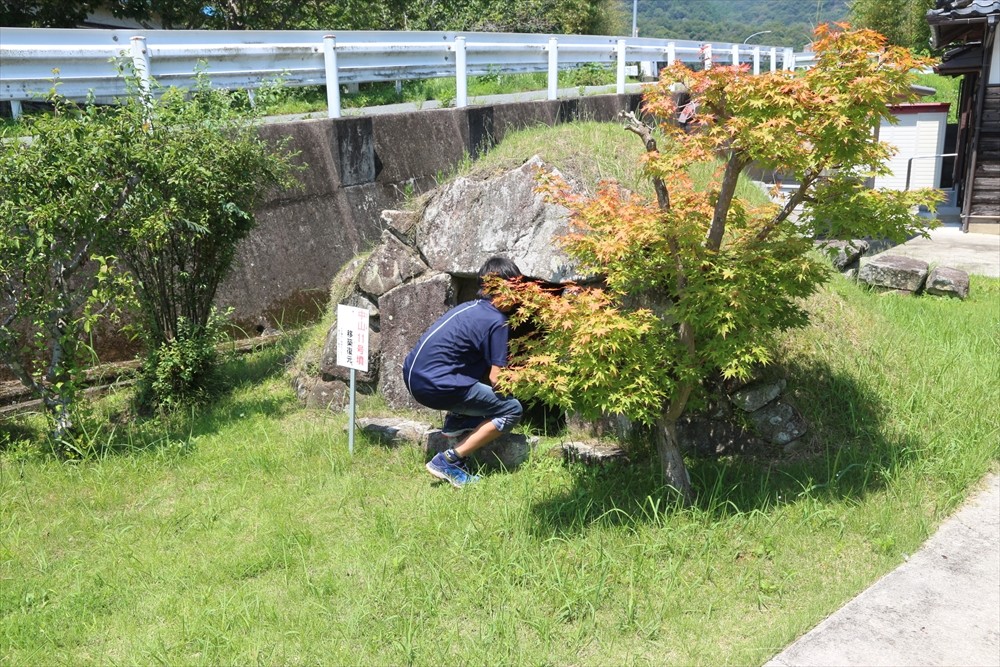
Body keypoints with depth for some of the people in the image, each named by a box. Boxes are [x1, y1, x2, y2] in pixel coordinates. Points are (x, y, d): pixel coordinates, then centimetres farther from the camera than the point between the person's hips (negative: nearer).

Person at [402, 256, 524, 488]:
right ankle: (449, 461, -8)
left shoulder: (468, 308, 17)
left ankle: (457, 420, 14)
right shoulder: (497, 322, -8)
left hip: (412, 374, 9)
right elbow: (497, 379, -8)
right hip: (436, 386, -9)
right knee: (512, 410, -2)